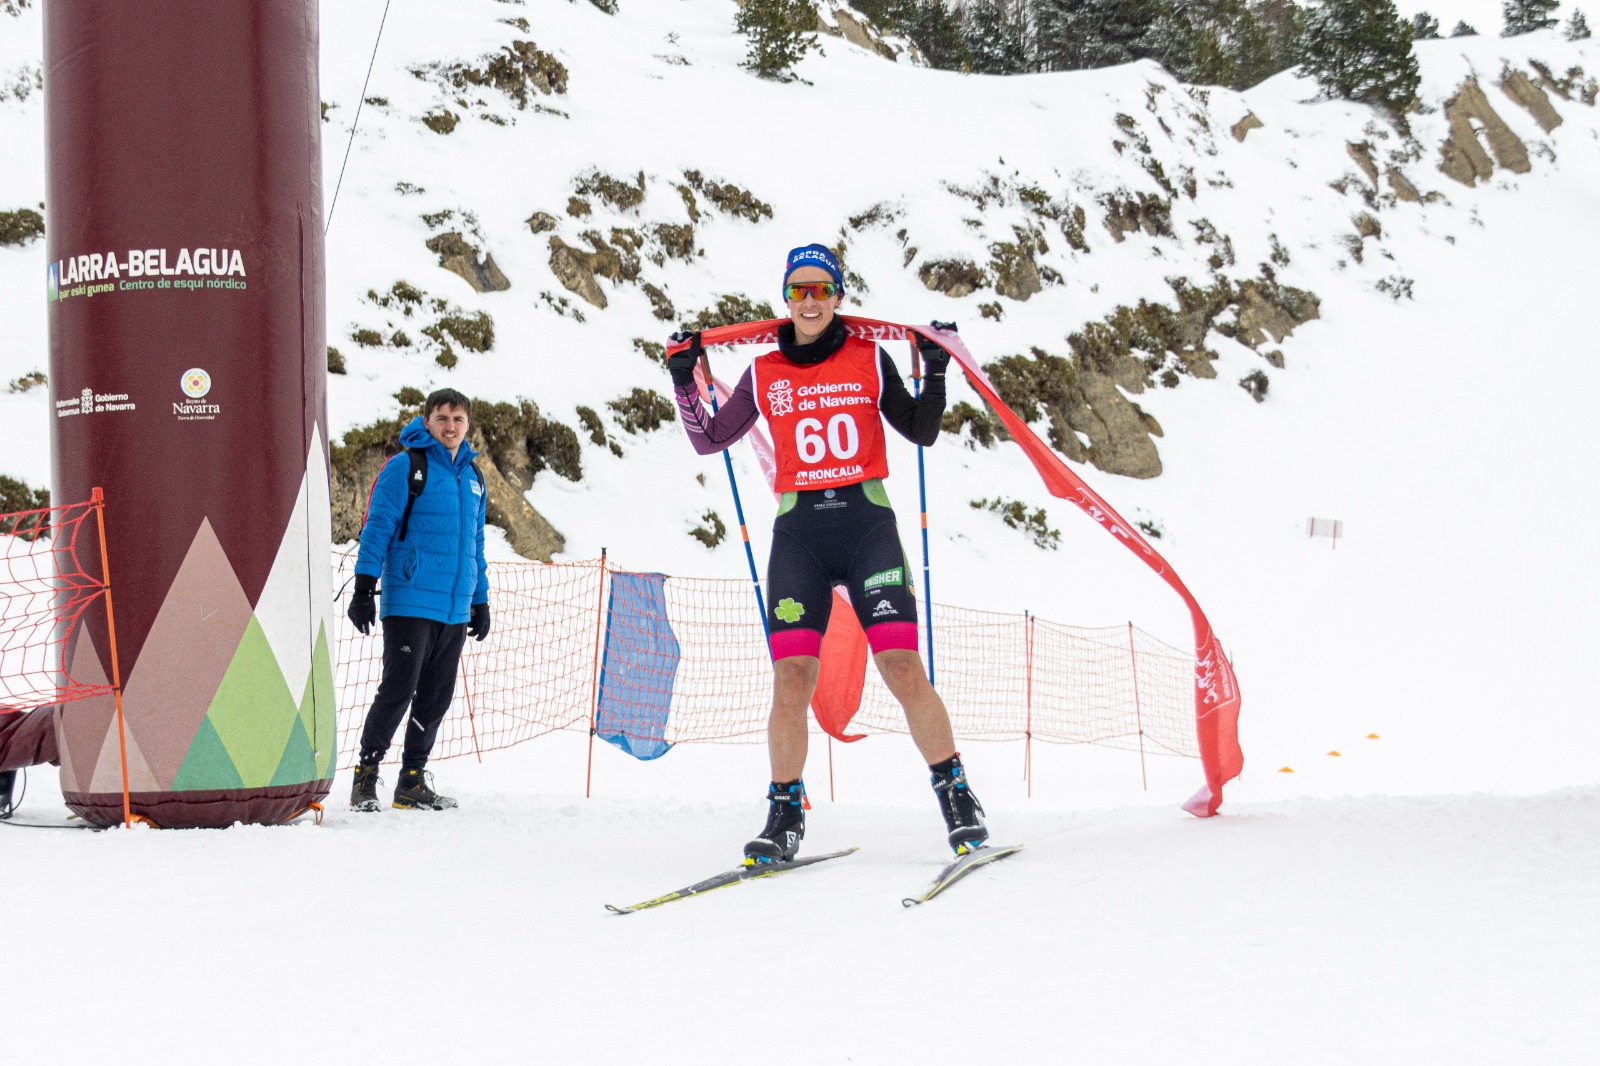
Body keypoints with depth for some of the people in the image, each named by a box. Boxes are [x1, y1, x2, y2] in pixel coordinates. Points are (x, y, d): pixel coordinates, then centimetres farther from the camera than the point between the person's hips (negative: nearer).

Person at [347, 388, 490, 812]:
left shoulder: (472, 476, 16)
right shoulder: (405, 468, -4)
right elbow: (377, 528, -6)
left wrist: (480, 600, 22)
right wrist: (363, 589, -11)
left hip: (455, 610, 6)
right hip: (409, 602, -6)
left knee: (436, 698, 8)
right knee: (397, 691, -8)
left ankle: (413, 782, 17)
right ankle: (365, 779, 2)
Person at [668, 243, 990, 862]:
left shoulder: (870, 361, 7)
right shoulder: (764, 375, 11)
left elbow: (922, 433, 11)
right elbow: (709, 441, 18)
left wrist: (935, 374, -2)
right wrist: (684, 382, 5)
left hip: (868, 524, -1)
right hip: (798, 533, 1)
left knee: (905, 672, -11)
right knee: (791, 682, -9)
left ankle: (958, 799, 3)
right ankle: (784, 817, 5)